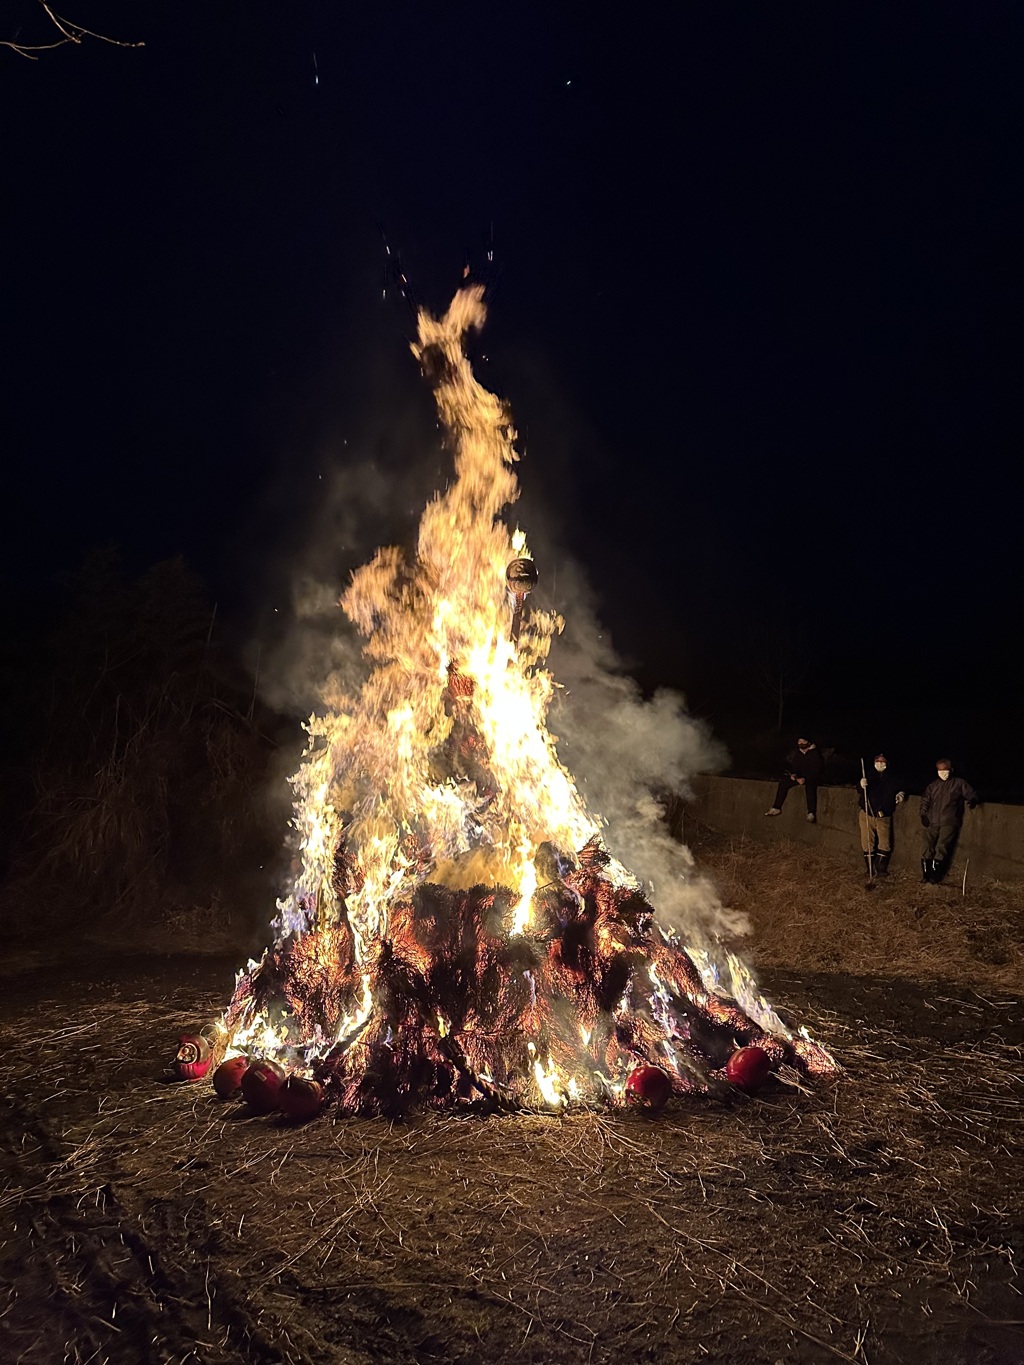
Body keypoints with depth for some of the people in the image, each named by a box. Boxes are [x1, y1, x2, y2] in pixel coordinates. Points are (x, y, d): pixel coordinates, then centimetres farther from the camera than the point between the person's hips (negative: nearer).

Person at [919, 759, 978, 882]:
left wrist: (972, 800, -17)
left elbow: (971, 794, 7)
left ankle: (935, 876, -6)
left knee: (941, 847, -14)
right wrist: (923, 814, 7)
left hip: (949, 822, -3)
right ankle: (925, 875, -2)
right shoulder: (932, 785, 19)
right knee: (927, 847, -8)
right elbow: (925, 800, 22)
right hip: (932, 822, 3)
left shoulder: (959, 783, 9)